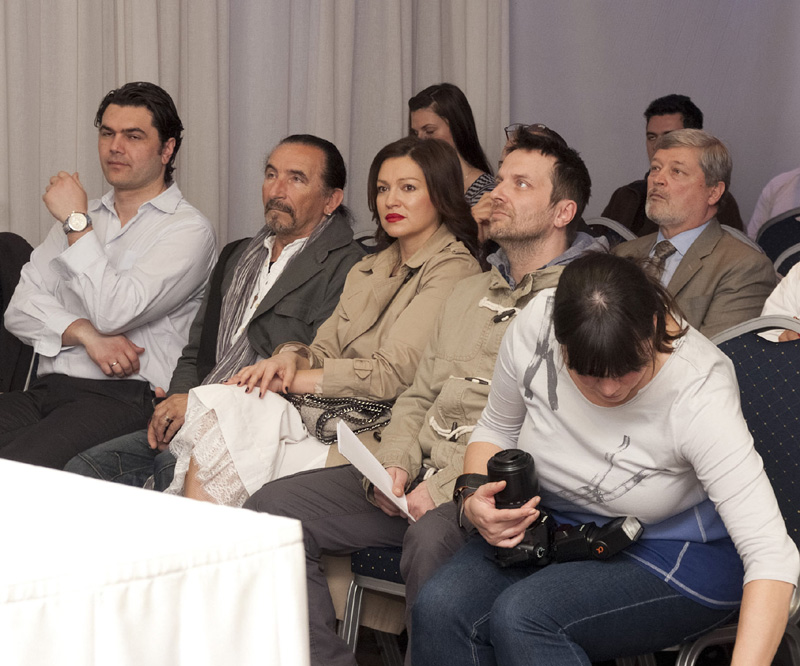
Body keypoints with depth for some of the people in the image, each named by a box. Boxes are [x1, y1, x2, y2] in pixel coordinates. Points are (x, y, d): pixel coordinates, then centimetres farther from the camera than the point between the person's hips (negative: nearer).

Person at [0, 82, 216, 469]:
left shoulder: (188, 230, 2)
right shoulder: (80, 217, 23)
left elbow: (114, 313, -12)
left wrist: (77, 224, -5)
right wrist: (86, 334, -7)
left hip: (125, 397, -6)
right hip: (46, 390, 6)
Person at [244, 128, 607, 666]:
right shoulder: (470, 293, 24)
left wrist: (448, 487, -17)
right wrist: (393, 464, 5)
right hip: (418, 478, 8)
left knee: (431, 541, -39)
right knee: (273, 508, -8)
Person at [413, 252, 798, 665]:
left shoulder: (699, 394, -29)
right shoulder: (535, 326, -16)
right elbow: (497, 429, 6)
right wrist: (476, 495, -16)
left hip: (675, 555, -4)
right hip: (554, 527, 5)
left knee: (519, 616, -30)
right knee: (440, 608, -24)